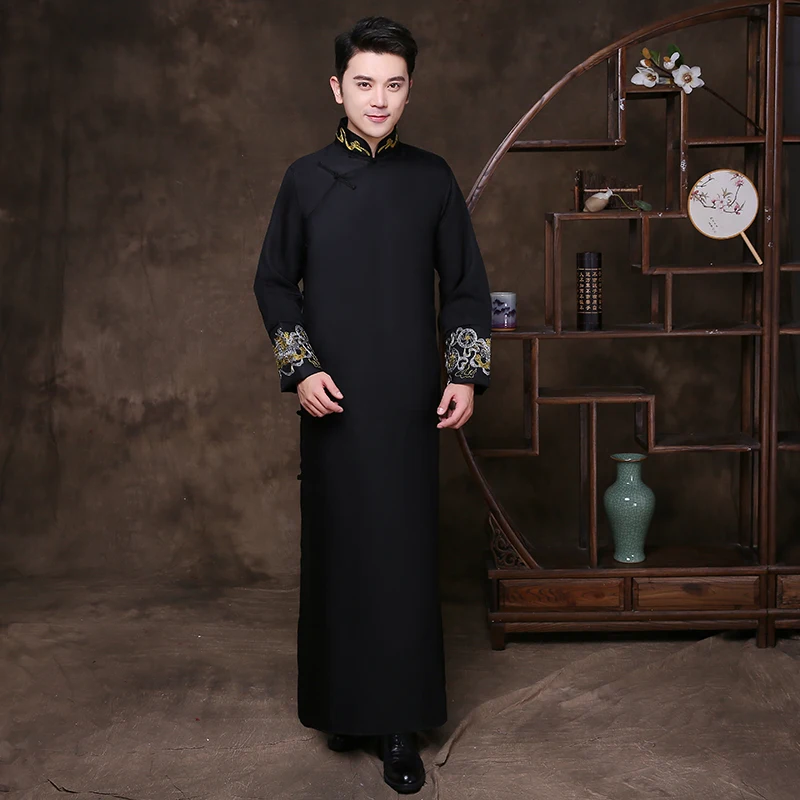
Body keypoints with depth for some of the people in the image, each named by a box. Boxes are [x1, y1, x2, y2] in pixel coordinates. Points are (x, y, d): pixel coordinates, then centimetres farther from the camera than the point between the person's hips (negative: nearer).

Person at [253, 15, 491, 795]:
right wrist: (300, 369, -6)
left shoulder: (432, 178, 4)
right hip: (332, 401, 0)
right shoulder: (305, 179, 3)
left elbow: (465, 286, 7)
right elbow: (274, 283, 6)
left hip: (408, 401, 0)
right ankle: (341, 703, 20)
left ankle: (400, 724, 7)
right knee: (336, 546, 5)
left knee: (405, 549, 0)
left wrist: (465, 374, -3)